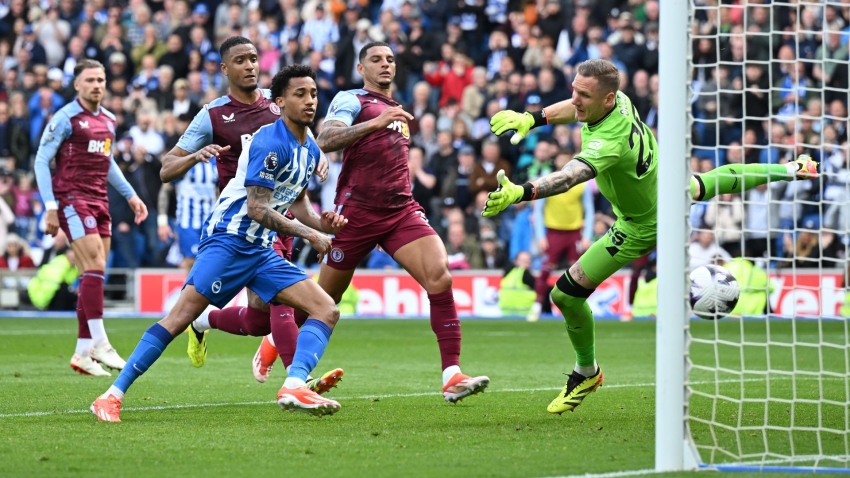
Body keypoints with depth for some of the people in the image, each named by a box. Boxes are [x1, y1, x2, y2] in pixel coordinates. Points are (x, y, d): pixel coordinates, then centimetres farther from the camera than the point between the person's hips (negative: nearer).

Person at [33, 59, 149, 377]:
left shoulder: (108, 121, 14)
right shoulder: (66, 118, -7)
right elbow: (41, 160, -8)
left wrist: (130, 195, 21)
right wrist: (50, 206, -14)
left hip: (99, 202, 7)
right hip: (72, 200, -7)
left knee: (94, 275, 4)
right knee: (95, 267, -16)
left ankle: (82, 353, 8)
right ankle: (99, 343, -16)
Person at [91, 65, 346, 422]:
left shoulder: (310, 151, 13)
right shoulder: (270, 142, -14)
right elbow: (256, 207, -18)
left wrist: (322, 223, 8)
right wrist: (309, 234, -17)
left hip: (261, 250, 8)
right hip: (228, 241, -8)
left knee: (326, 310, -6)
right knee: (181, 316, -16)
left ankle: (294, 387, -24)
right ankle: (112, 396, -13)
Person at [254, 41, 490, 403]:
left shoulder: (396, 109, 20)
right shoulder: (351, 100, -2)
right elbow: (325, 141, -22)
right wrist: (375, 123, -31)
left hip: (401, 211, 5)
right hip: (357, 212, -5)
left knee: (439, 277, -18)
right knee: (325, 299, 7)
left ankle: (452, 376, -22)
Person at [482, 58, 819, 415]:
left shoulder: (609, 141, -45)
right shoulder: (618, 99, -21)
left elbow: (570, 176, -63)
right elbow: (576, 109, 3)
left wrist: (523, 192, -78)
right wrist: (532, 118, -6)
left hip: (645, 224, -8)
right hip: (670, 184, 8)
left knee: (567, 294, -6)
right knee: (719, 180, 39)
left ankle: (587, 372, 20)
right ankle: (790, 170, 64)